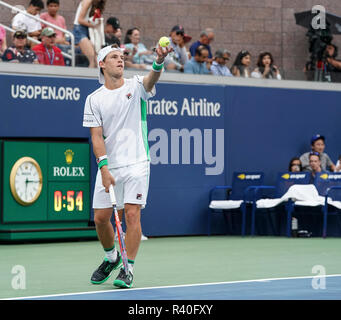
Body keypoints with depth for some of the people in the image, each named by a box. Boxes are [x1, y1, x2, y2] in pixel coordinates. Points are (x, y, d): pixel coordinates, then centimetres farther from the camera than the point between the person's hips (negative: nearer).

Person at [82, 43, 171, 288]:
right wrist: (104, 168, -13)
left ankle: (128, 269, -2)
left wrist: (159, 61, -44)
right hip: (108, 167, 2)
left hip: (136, 164, -2)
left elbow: (152, 79, -22)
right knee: (101, 217, 4)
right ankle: (111, 257, 30)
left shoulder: (135, 86, 2)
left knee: (132, 215, -9)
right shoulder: (94, 99, 5)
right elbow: (97, 136, -1)